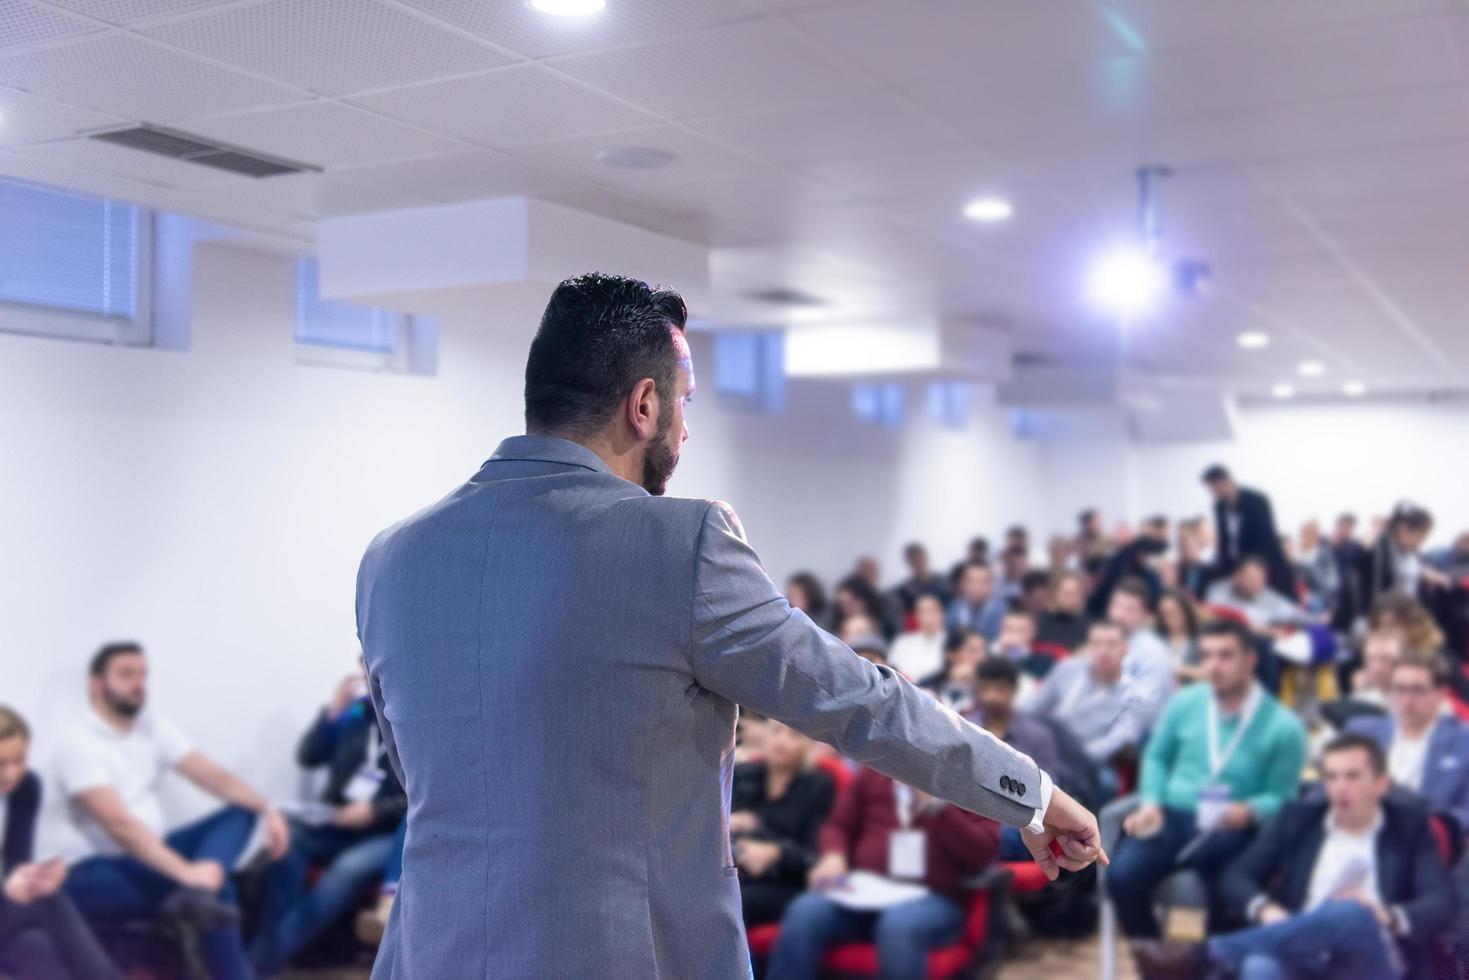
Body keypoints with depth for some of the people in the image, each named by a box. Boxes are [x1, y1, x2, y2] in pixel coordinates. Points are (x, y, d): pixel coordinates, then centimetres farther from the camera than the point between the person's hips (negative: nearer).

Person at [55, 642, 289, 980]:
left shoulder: (154, 727, 7)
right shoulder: (79, 745, -16)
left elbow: (213, 775, 0)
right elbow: (118, 823, -27)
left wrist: (267, 809, -18)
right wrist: (185, 871, -36)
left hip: (150, 856, 8)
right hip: (95, 873, -8)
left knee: (240, 812, -12)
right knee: (216, 885, -28)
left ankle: (196, 894, -37)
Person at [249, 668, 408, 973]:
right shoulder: (356, 712, 10)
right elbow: (307, 757, 6)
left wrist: (375, 811, -19)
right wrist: (333, 711, -6)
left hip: (392, 834, -5)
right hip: (340, 824, 5)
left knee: (350, 868, -34)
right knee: (286, 837, -25)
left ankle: (265, 960, -31)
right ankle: (265, 952, -30)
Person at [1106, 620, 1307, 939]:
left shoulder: (1283, 727, -2)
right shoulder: (1184, 703, 6)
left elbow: (1280, 797, 0)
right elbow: (1156, 757, 17)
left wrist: (1249, 811, -22)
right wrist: (1150, 802, -1)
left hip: (1230, 828, -2)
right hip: (1172, 816, 2)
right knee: (1122, 875, -24)